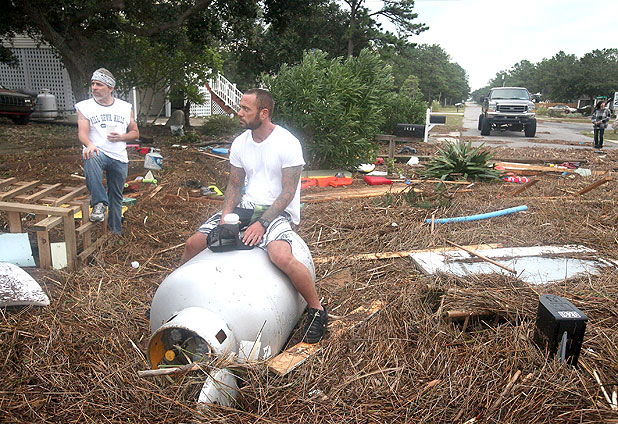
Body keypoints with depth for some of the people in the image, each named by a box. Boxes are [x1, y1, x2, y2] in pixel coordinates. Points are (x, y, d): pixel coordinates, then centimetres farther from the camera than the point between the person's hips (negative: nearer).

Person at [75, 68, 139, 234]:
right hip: (97, 152, -2)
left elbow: (135, 133, 15)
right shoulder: (85, 107, 5)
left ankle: (115, 232, 22)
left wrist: (121, 137, -6)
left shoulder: (125, 107, 11)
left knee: (116, 197, 8)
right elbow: (82, 133, -7)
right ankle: (99, 203, -37)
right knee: (91, 158, -40)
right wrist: (89, 144, -30)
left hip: (119, 158, 3)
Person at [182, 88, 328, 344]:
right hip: (247, 206, 7)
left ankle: (317, 310, -13)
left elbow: (288, 193, -15)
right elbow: (235, 185, 11)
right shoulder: (240, 143, 7)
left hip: (278, 210, -6)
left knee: (281, 257, -36)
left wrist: (262, 223, -22)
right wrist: (226, 216, -6)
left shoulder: (287, 144, -13)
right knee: (193, 244, 0)